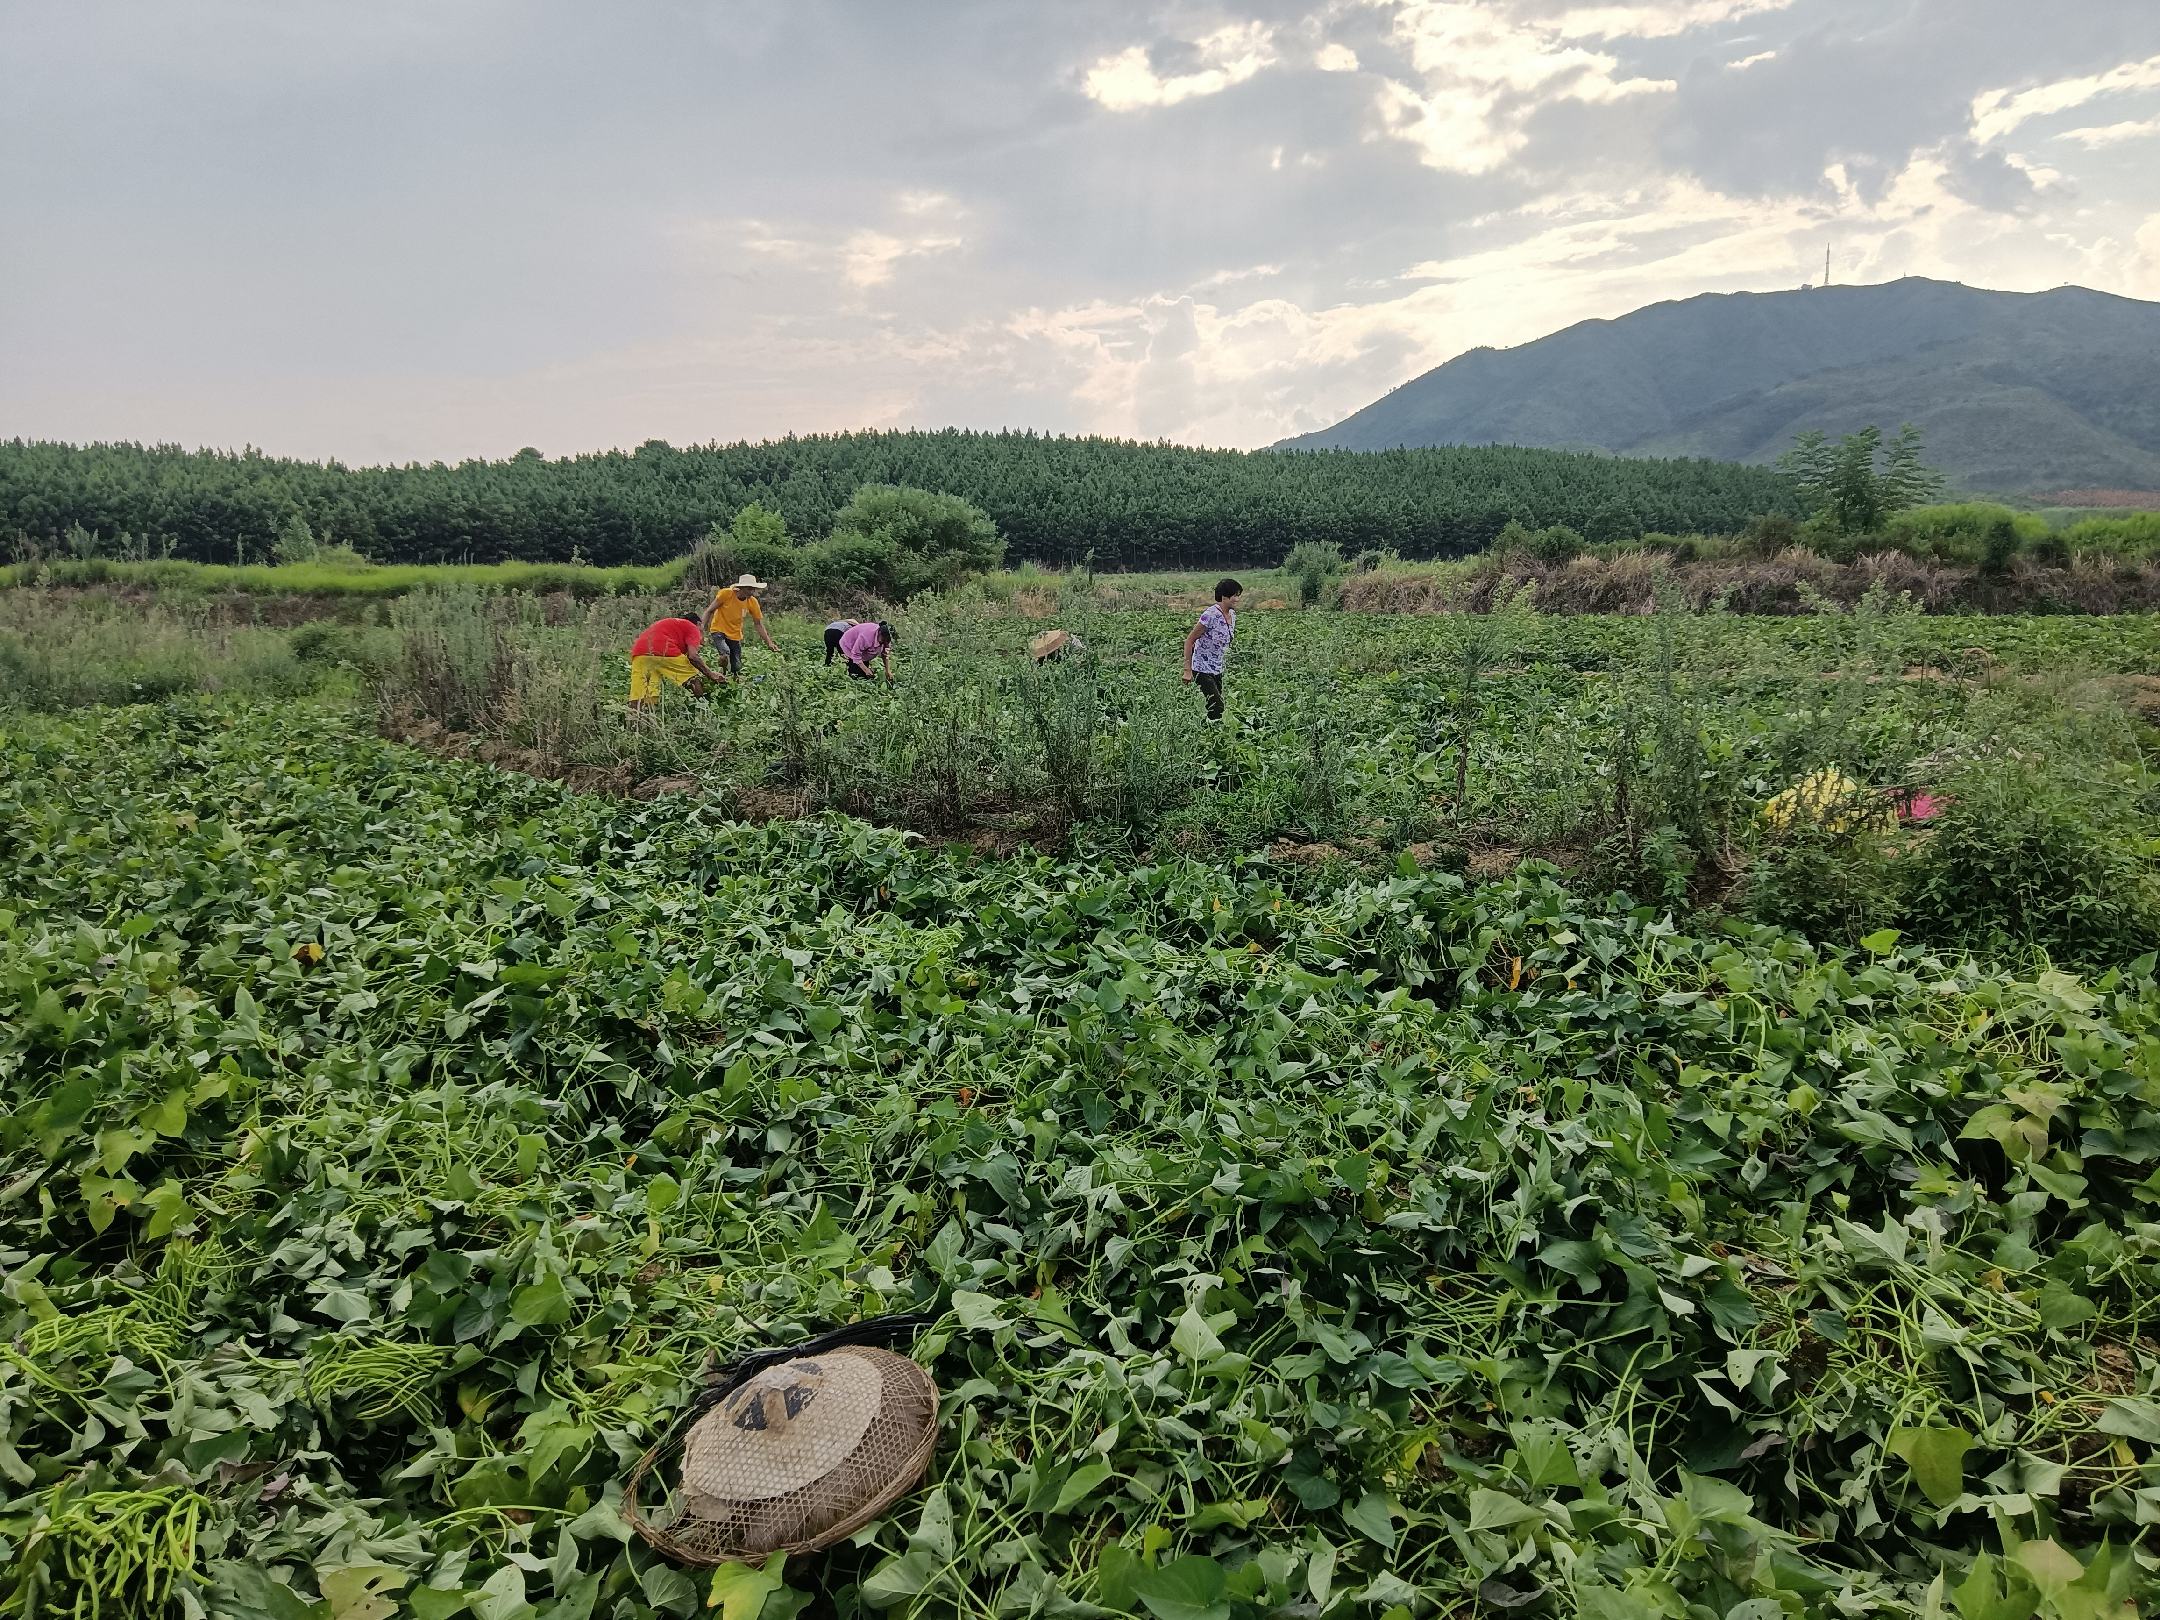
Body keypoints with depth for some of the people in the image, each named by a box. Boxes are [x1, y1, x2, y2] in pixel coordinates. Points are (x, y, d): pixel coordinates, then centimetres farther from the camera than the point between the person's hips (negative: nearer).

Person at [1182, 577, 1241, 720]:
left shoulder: (1232, 615, 3)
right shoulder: (1210, 615, -21)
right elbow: (1189, 641, -16)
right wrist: (1187, 670, -18)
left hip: (1218, 670, 8)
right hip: (1202, 670, -8)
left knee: (1218, 708, 9)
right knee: (1217, 708, -12)